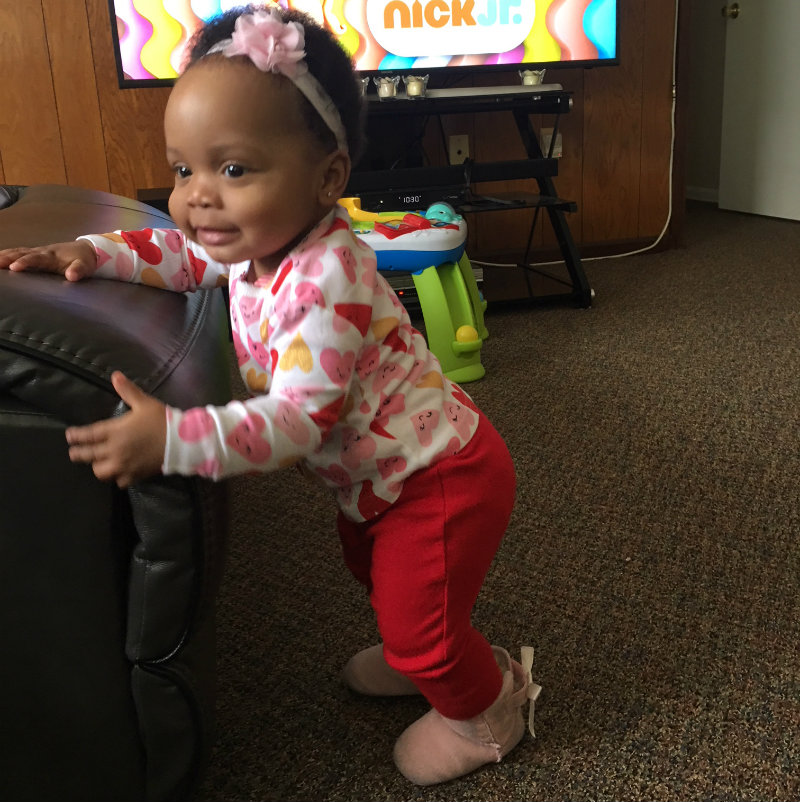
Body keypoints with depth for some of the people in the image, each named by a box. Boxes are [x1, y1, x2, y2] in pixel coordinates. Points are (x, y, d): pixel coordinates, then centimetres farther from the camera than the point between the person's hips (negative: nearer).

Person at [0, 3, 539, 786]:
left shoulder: (325, 282, -35)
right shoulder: (256, 241, -6)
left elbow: (299, 420, -38)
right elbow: (183, 253, 13)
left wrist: (174, 438, -44)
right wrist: (90, 253, 1)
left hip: (441, 478, -9)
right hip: (384, 475, 9)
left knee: (415, 619, 7)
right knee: (371, 562, 29)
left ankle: (486, 710, 37)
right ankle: (433, 654, 55)